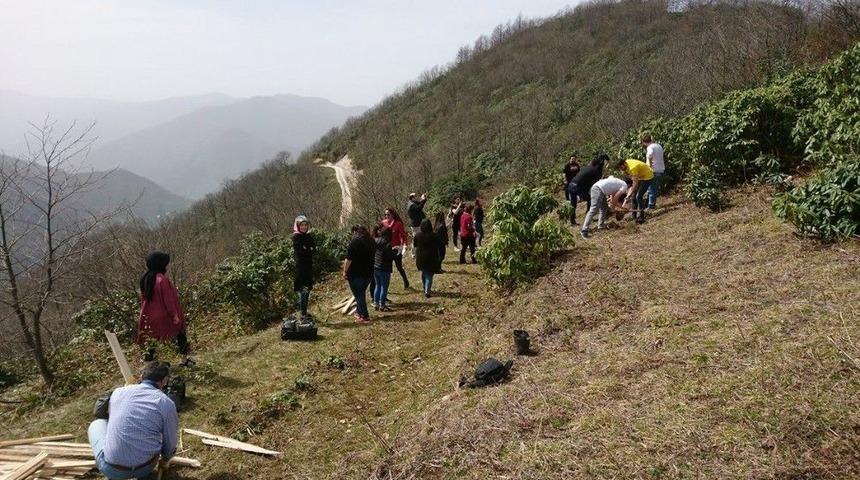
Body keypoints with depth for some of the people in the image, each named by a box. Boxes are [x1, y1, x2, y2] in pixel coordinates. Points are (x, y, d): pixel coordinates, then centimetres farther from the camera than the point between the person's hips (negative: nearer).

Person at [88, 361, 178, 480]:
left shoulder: (118, 392, 4)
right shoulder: (167, 404, -5)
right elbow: (170, 444, 4)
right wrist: (164, 458, 28)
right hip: (146, 467, 0)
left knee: (97, 424, 25)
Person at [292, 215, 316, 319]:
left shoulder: (309, 236, 12)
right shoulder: (296, 237, -5)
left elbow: (314, 250, 4)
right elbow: (300, 251, -14)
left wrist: (306, 250, -13)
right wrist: (310, 250, -3)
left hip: (309, 266, 6)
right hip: (300, 266, -6)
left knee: (307, 290, 10)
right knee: (303, 291, -9)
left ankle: (305, 312, 18)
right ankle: (303, 313, -7)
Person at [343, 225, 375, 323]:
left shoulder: (355, 241, -16)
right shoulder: (371, 241, 8)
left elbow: (349, 259, -18)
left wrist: (345, 271, -9)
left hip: (356, 273, -7)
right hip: (368, 272, 7)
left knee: (358, 294, 2)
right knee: (361, 293, 20)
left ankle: (364, 316, 2)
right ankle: (359, 312, 28)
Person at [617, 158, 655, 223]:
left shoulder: (633, 168, -35)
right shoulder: (627, 162, -8)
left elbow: (635, 184, -32)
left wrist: (628, 196, -31)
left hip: (647, 177, -9)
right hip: (641, 176, 9)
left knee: (638, 196, -16)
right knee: (634, 195, 8)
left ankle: (641, 217, -11)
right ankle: (634, 215, 19)